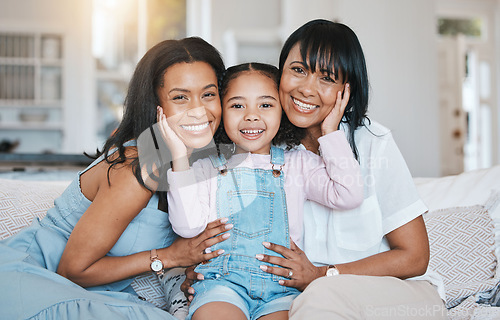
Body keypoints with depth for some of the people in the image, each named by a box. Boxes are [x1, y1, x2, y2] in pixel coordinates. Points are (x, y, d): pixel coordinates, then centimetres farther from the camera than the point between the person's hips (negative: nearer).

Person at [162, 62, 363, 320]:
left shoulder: (299, 164, 13)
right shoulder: (206, 169, 11)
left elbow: (349, 196, 0)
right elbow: (188, 226, -3)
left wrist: (331, 134, 1)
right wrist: (180, 155, -7)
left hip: (281, 287, 1)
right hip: (222, 281, 0)